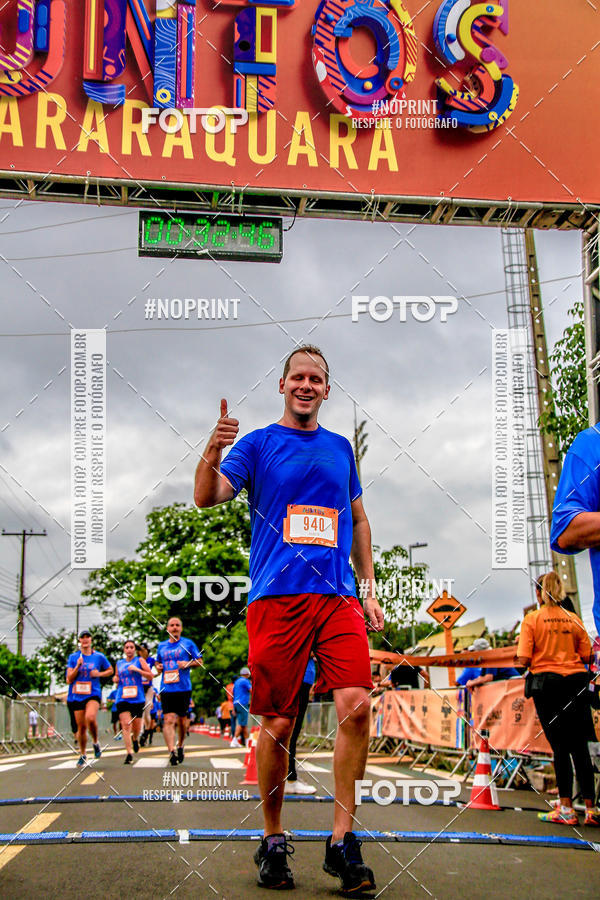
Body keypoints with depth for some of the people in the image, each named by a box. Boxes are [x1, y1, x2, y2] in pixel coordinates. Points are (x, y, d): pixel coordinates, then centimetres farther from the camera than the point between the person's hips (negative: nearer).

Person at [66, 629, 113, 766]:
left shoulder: (99, 657, 4)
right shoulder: (73, 657, 5)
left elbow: (110, 670, 18)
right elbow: (69, 679, 0)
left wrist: (99, 674, -2)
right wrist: (78, 666, -14)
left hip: (93, 694, -2)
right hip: (76, 696, 2)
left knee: (90, 718, -28)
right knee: (81, 726, 5)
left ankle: (95, 743, -3)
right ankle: (82, 755, 23)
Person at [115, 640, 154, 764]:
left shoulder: (139, 660, 5)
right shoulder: (119, 663, 14)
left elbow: (150, 676, -1)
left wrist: (138, 670, -13)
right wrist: (116, 680, 5)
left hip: (138, 698, -1)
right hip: (122, 698, 1)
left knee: (137, 727, 5)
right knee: (126, 725, -14)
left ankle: (135, 739, 40)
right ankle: (129, 753, -11)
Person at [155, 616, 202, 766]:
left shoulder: (188, 644, 4)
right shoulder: (162, 646, 13)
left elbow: (199, 661, 5)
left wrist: (188, 664, -13)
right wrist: (158, 667, 4)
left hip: (183, 688, -1)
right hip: (166, 688, 1)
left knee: (182, 719, 9)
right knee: (168, 720, -13)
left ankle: (180, 746, 31)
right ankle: (172, 751, -21)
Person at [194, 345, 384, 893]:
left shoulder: (340, 447, 19)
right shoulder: (258, 444, 8)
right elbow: (208, 497, -6)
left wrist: (369, 589, 18)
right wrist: (213, 452, -26)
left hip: (338, 597, 3)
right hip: (276, 599, -3)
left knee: (357, 706, -14)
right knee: (279, 724, -1)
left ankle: (342, 839, -2)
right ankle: (273, 839, 17)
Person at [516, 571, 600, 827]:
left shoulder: (531, 619, -3)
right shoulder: (574, 620, 6)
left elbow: (524, 659, -10)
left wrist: (518, 660, 12)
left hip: (547, 683, -3)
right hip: (576, 681, 3)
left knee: (560, 747, 0)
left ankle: (566, 809, 0)